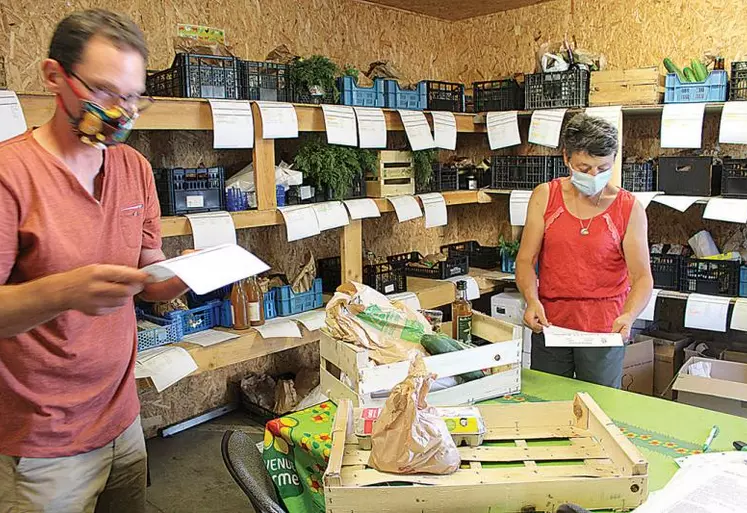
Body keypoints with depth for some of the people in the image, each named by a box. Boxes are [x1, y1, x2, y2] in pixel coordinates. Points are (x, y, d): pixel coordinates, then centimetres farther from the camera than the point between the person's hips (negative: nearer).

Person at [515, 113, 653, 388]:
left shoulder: (629, 208, -5)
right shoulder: (545, 196, -2)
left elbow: (642, 277, -5)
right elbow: (525, 259, -2)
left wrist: (628, 316, -23)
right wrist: (532, 300, -20)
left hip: (605, 331, -1)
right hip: (549, 325, 2)